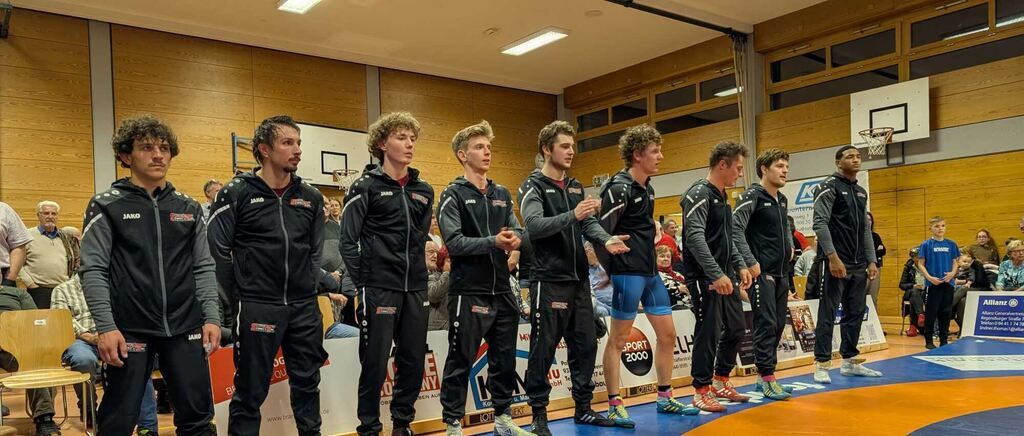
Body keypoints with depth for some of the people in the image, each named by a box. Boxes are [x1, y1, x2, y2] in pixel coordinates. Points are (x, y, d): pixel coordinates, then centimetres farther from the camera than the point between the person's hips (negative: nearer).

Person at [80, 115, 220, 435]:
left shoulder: (189, 208, 10)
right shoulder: (106, 206, 1)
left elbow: (203, 268, 10)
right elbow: (93, 271, -4)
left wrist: (212, 317, 1)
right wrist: (106, 327, -13)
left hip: (185, 328, 3)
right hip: (129, 331, -3)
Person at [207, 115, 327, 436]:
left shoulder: (310, 196, 8)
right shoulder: (236, 193, -6)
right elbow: (218, 252, -5)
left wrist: (309, 287, 11)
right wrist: (239, 298, -2)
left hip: (304, 307, 5)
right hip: (257, 308, -4)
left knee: (307, 384, 15)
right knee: (251, 390, 6)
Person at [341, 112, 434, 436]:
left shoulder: (424, 191, 11)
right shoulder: (366, 187, -4)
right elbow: (348, 241, -5)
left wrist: (417, 270, 12)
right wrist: (362, 283, -9)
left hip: (416, 289, 5)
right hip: (379, 289, -5)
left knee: (414, 361, 10)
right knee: (375, 364, 2)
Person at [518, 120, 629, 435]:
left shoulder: (576, 187, 16)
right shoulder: (533, 187, -5)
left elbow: (590, 223, 8)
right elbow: (534, 227, -19)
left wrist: (606, 240, -13)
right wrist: (572, 215, -31)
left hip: (578, 279, 7)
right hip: (549, 281, -7)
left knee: (586, 344, 12)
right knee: (543, 349, 0)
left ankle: (583, 408, 26)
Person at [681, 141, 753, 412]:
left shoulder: (722, 197, 16)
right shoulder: (700, 194, -13)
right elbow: (695, 237, -23)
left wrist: (740, 266, 13)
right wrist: (716, 274, -27)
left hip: (723, 276, 10)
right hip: (704, 277, -10)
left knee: (736, 327, 14)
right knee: (709, 332, -4)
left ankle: (721, 381, 29)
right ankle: (702, 390, 9)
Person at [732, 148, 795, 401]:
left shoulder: (782, 200, 15)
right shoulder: (753, 196, -10)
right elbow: (735, 228, -19)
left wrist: (790, 247, 14)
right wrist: (750, 262, -21)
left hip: (782, 273, 8)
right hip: (761, 273, -8)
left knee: (778, 325, 10)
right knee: (766, 324, -6)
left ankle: (763, 375, 20)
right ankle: (768, 380, 1)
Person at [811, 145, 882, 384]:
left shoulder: (861, 192, 18)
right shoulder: (828, 187, -6)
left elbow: (866, 229, 19)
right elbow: (820, 223, -14)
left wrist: (871, 261, 12)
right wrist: (833, 257, -21)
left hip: (858, 265, 8)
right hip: (835, 263, -8)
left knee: (855, 314, 12)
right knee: (827, 315, -4)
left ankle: (850, 361, 22)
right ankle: (822, 364, 1)